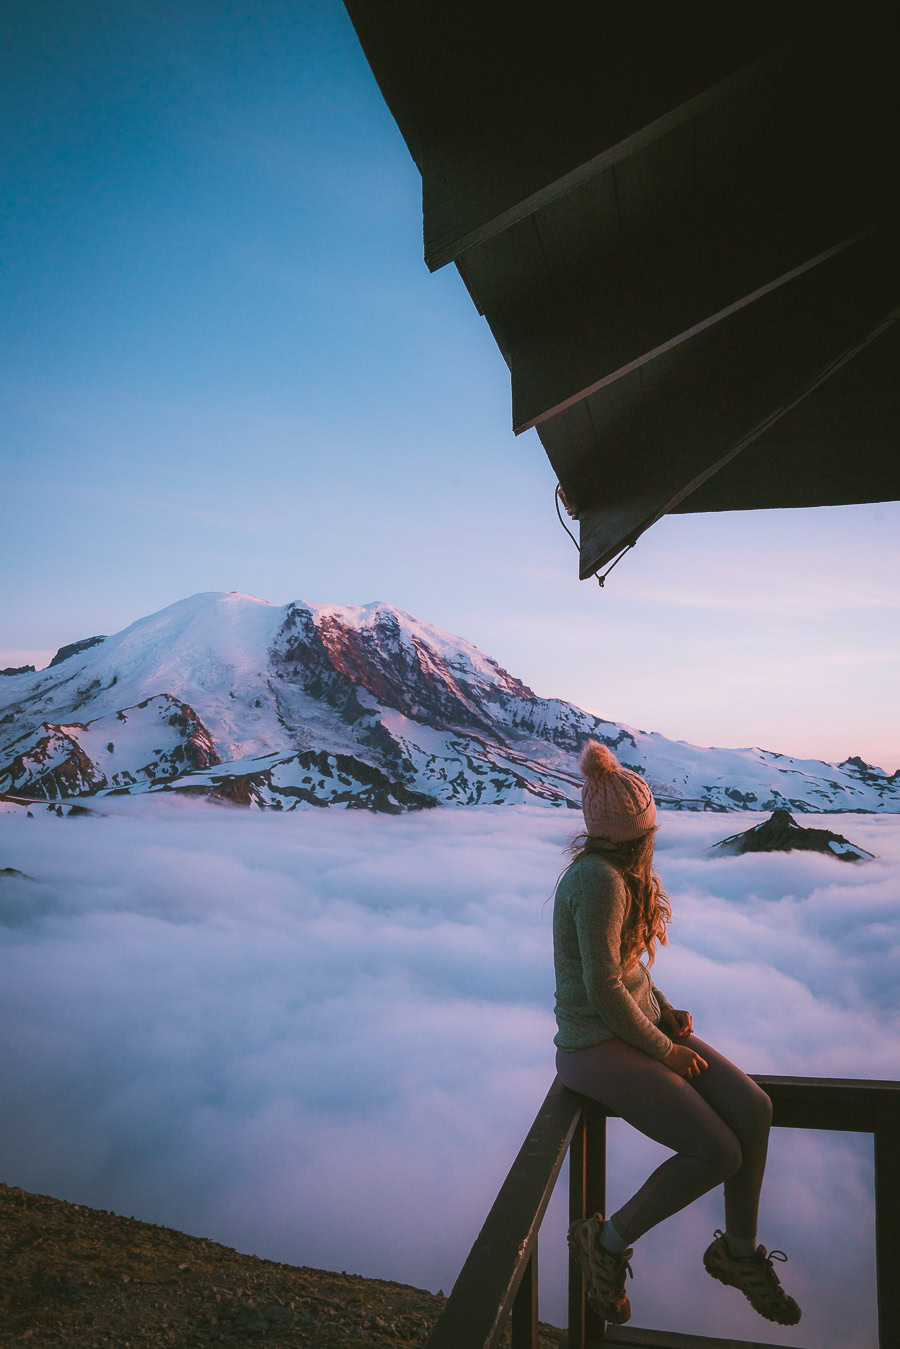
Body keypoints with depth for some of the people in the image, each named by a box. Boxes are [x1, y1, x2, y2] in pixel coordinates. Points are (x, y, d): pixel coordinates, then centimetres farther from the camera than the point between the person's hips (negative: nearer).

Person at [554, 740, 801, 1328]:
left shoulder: (617, 872, 5)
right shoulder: (600, 879, -24)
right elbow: (602, 990, -25)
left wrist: (666, 1012, 4)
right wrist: (665, 1052, -14)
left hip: (644, 1026, 9)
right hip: (600, 1048, -9)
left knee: (754, 1109, -2)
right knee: (719, 1153, -16)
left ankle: (739, 1250, 18)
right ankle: (608, 1241, 5)